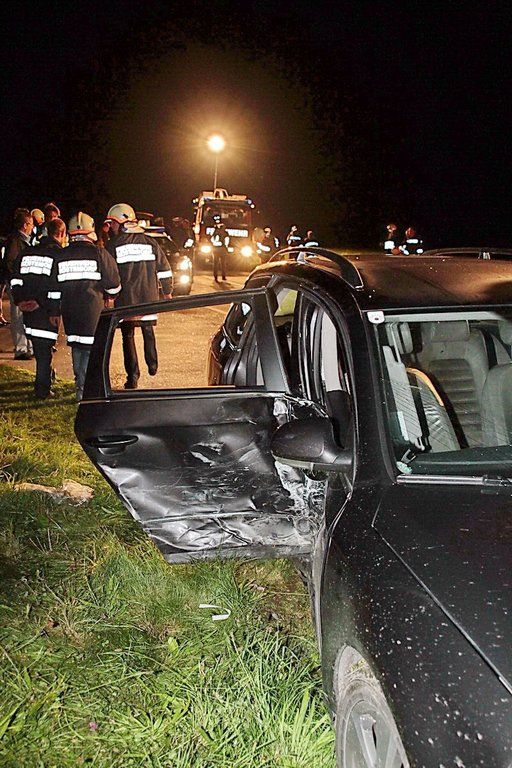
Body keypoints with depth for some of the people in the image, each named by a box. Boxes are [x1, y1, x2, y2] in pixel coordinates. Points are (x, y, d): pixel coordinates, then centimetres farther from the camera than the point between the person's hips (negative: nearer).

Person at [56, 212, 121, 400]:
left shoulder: (61, 256, 1)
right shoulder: (99, 254, -9)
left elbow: (55, 284, 8)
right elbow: (113, 285, -4)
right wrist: (108, 295, 17)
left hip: (69, 311, 4)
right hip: (92, 309, -4)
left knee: (76, 346, 18)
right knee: (91, 349, 1)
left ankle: (80, 383, 28)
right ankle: (84, 390, -2)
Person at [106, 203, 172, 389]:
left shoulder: (113, 245, -6)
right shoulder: (150, 242, 3)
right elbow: (164, 270, 7)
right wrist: (167, 291, 19)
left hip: (125, 300, -2)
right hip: (148, 297, 2)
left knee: (128, 336, 4)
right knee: (148, 332, 21)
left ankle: (132, 376, 2)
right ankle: (152, 365, 27)